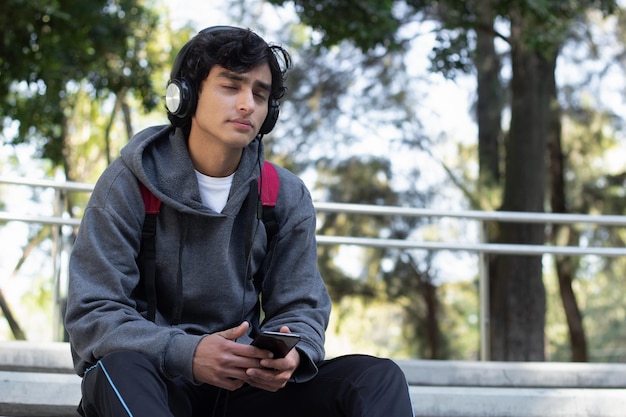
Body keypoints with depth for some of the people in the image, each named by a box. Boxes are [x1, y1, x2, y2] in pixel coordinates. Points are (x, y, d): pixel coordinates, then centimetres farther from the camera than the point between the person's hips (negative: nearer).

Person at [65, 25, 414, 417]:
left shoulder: (287, 197, 5)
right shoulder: (130, 183, -7)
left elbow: (300, 309, 5)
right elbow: (92, 315, -12)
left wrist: (289, 355, -22)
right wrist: (187, 354, -31)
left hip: (241, 384, 4)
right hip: (156, 380, -3)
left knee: (380, 377, -17)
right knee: (121, 367, -39)